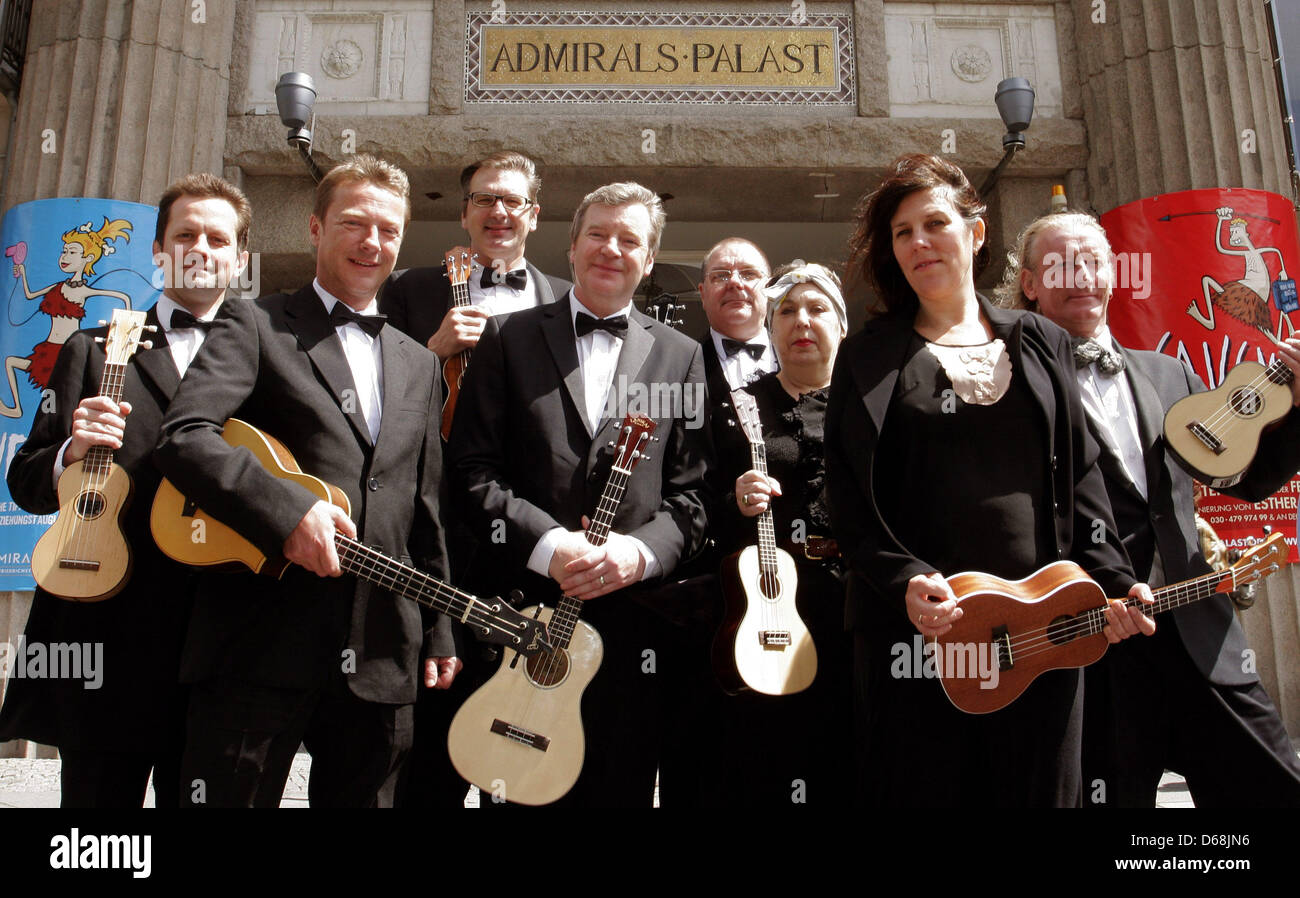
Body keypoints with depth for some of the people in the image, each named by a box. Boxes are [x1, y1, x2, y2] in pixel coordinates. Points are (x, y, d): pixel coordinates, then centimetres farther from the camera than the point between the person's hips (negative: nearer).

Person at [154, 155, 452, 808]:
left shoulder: (417, 363, 19)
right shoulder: (256, 326, 3)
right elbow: (182, 437, -12)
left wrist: (437, 631, 14)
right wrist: (287, 510, -24)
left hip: (380, 656, 5)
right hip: (261, 650, -5)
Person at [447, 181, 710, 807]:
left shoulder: (681, 357, 11)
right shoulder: (507, 338, 7)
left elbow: (691, 492, 6)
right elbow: (472, 471, -1)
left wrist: (640, 550, -12)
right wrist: (548, 545, -13)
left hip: (631, 612, 1)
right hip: (523, 608, -1)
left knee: (622, 789, 10)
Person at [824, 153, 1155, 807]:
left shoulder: (1041, 344, 13)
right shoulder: (867, 358, 5)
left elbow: (1080, 475, 12)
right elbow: (847, 498, -2)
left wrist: (1111, 580, -1)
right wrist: (903, 580, -16)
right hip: (918, 629, -2)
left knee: (1036, 788, 10)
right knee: (925, 786, 5)